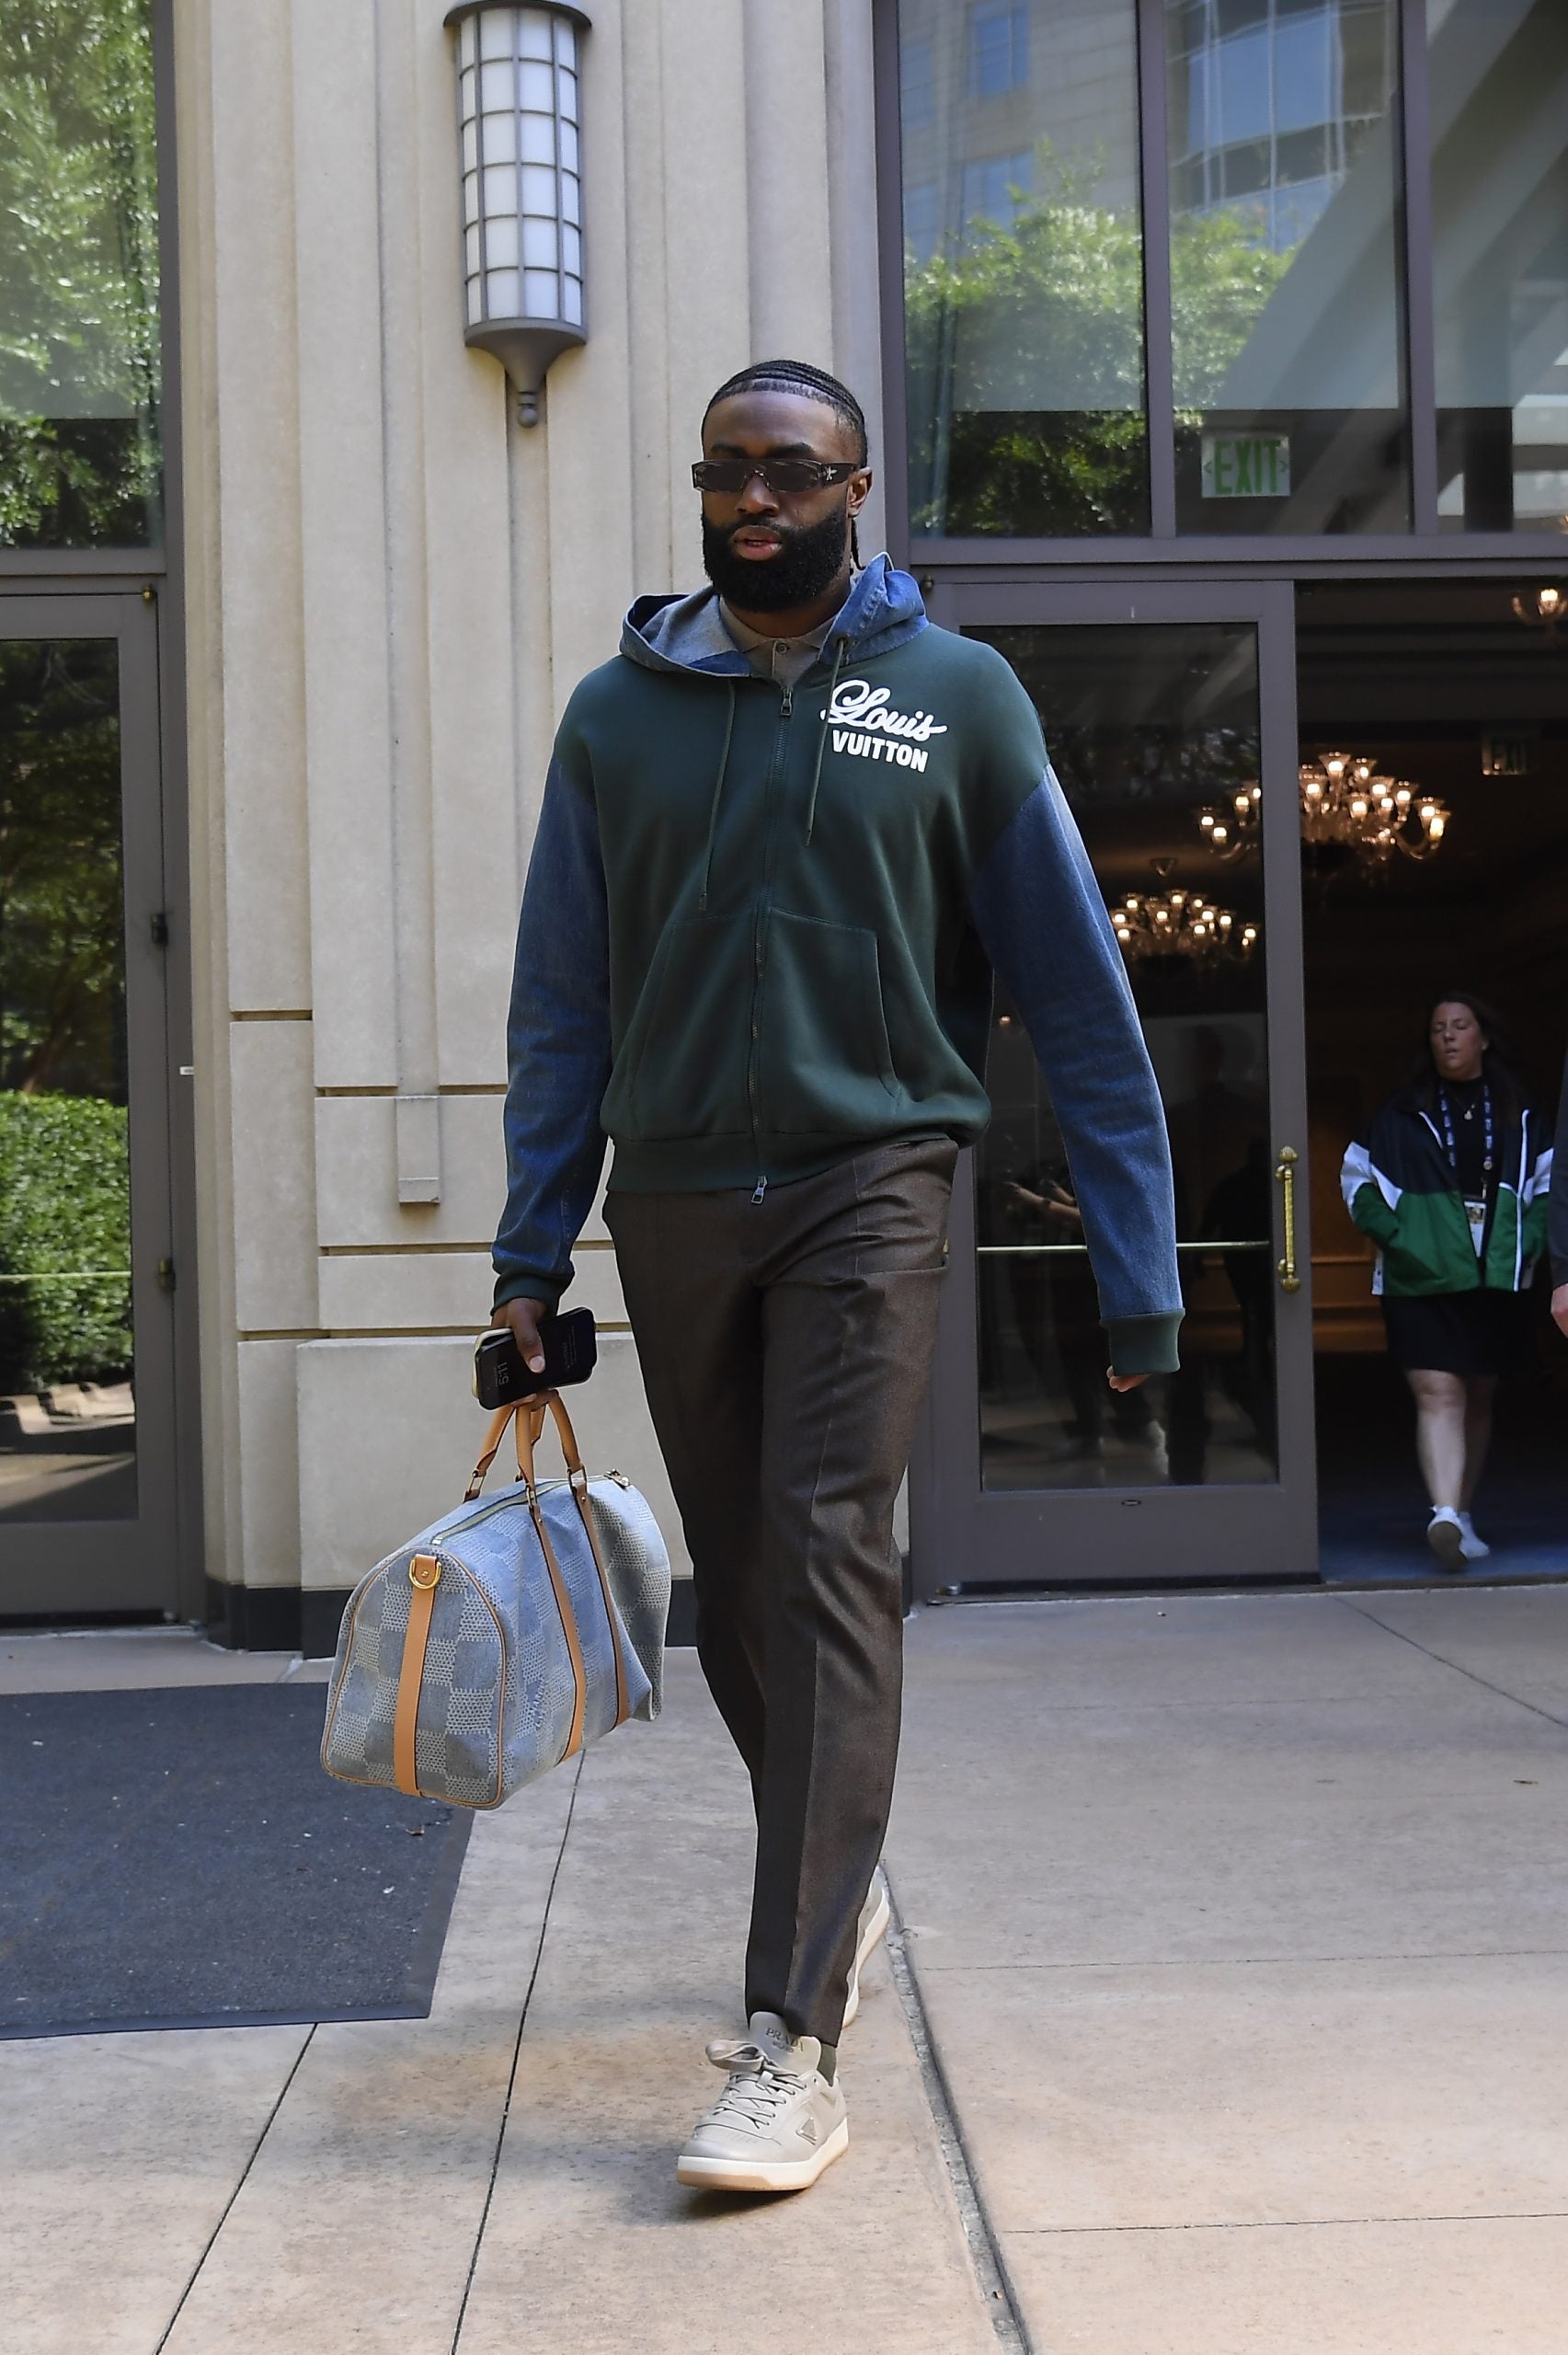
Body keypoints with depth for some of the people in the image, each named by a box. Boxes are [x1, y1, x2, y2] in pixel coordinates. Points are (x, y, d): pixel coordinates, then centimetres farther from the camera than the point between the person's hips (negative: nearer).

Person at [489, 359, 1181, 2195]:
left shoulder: (957, 696, 0)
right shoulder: (619, 711, 7)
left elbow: (1073, 987, -1)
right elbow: (563, 1000, 9)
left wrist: (1135, 1266, -4)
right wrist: (532, 1256, 3)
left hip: (866, 1186, -3)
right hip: (674, 1203, 3)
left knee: (829, 1567, -14)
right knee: (737, 1592, 11)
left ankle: (793, 2044, -10)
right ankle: (834, 1882, 36)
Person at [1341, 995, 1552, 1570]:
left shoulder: (1518, 1115, 11)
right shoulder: (1402, 1114, 5)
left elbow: (1550, 1181, 19)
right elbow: (1356, 1176, 11)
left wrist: (1530, 1240, 5)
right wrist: (1390, 1235, -2)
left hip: (1498, 1281, 3)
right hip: (1423, 1281, -3)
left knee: (1477, 1399, 10)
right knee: (1437, 1393, -15)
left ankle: (1463, 1516, 19)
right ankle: (1445, 1514, -28)